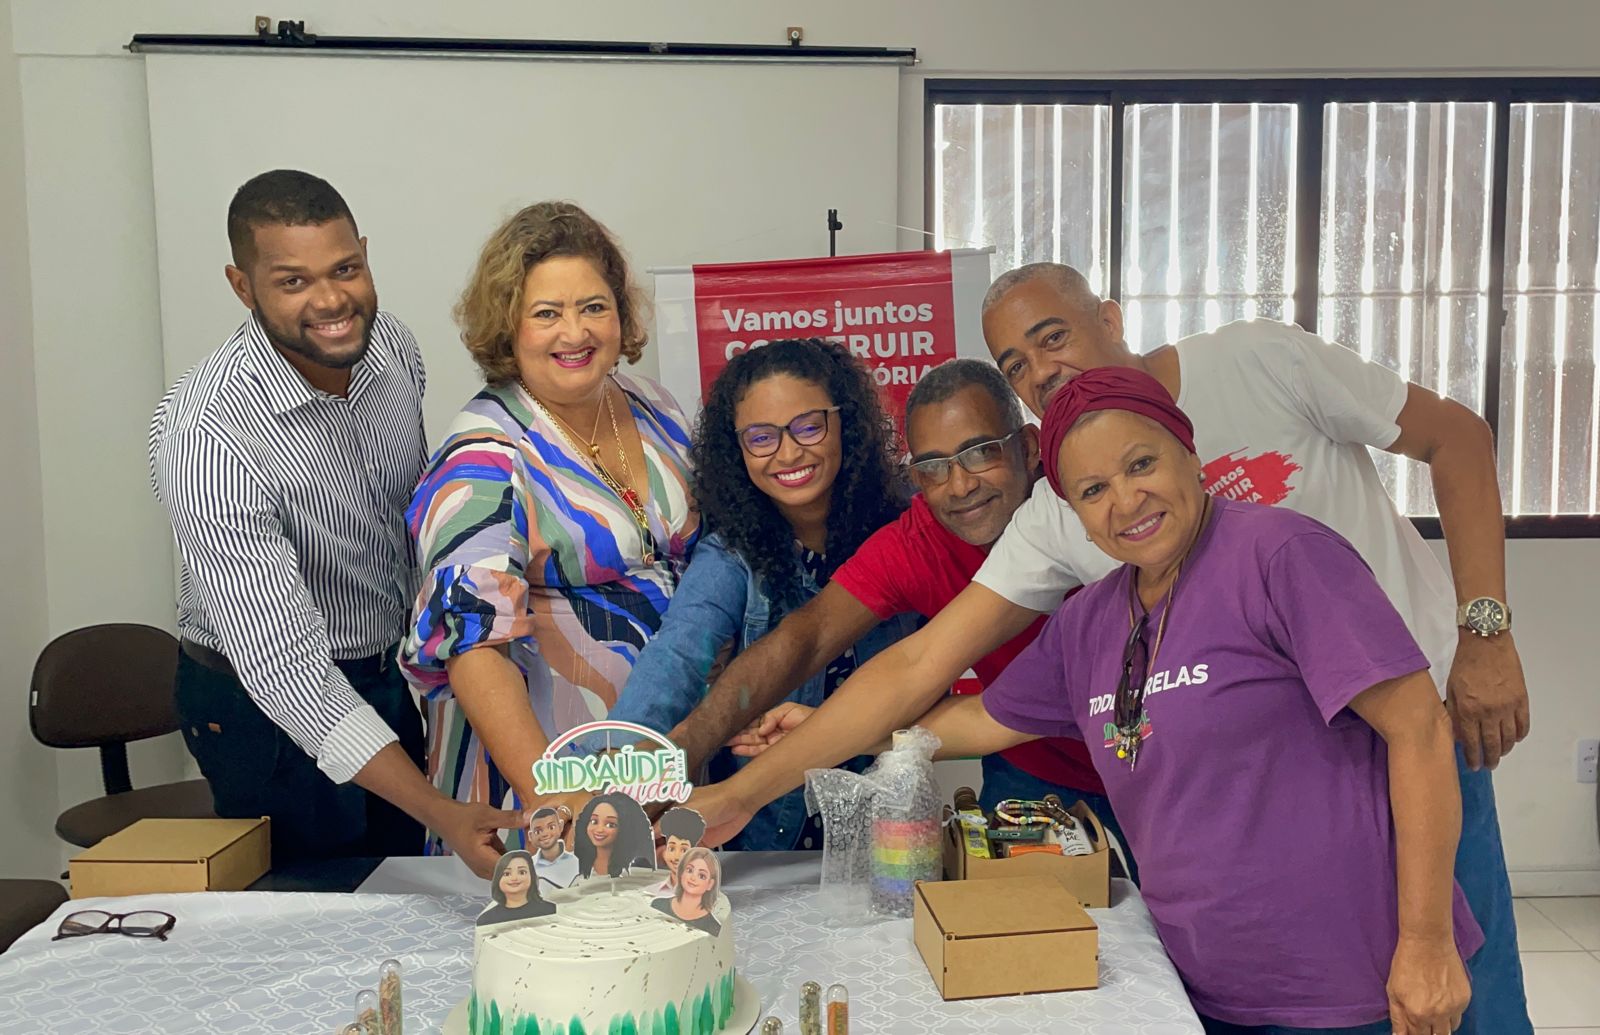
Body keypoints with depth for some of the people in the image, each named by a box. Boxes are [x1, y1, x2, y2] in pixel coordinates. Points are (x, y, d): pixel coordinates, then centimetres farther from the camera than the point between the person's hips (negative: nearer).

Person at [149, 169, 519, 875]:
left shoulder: (392, 347, -10)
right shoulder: (201, 434, -31)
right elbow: (284, 666, -35)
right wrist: (441, 815, -43)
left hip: (390, 682, 6)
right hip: (271, 708, -6)